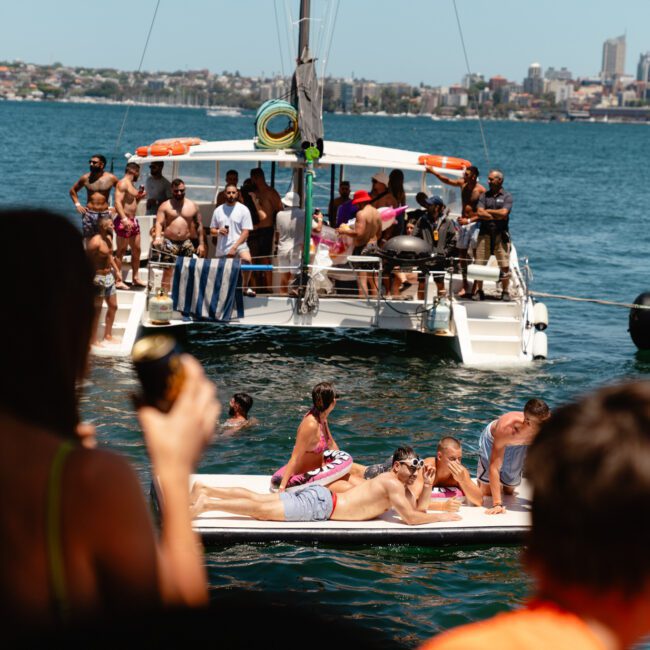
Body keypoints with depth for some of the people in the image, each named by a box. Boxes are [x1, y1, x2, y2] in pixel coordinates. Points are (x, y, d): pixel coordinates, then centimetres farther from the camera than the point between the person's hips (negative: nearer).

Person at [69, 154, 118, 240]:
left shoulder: (110, 178, 0)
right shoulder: (86, 178, 4)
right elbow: (73, 190, 18)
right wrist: (77, 204, 5)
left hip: (105, 214, -1)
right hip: (89, 214, 1)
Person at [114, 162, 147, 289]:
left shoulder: (131, 185, 18)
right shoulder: (123, 184, -12)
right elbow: (118, 202, -23)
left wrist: (140, 197, 11)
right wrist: (124, 219, -33)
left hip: (133, 220, 10)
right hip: (124, 221, -10)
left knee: (136, 250, 13)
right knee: (121, 251, -5)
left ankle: (135, 278, 22)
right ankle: (118, 281, -3)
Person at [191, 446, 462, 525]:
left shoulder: (399, 483, 15)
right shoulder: (393, 484, -14)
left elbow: (419, 507, 17)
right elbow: (411, 518, -19)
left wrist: (427, 487, 1)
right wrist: (442, 517, -9)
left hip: (320, 496, 8)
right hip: (320, 506, -8)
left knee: (259, 500, 8)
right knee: (263, 510, -15)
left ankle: (205, 490, 9)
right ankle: (208, 503, -19)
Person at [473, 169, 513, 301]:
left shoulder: (507, 196, 4)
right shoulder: (484, 195, 10)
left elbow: (503, 213, -11)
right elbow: (480, 213, -3)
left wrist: (488, 211, -2)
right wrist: (496, 216, -8)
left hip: (501, 234, -2)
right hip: (485, 234, 2)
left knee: (504, 266, -4)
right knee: (479, 264, 0)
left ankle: (505, 291, 8)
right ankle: (479, 291, 10)